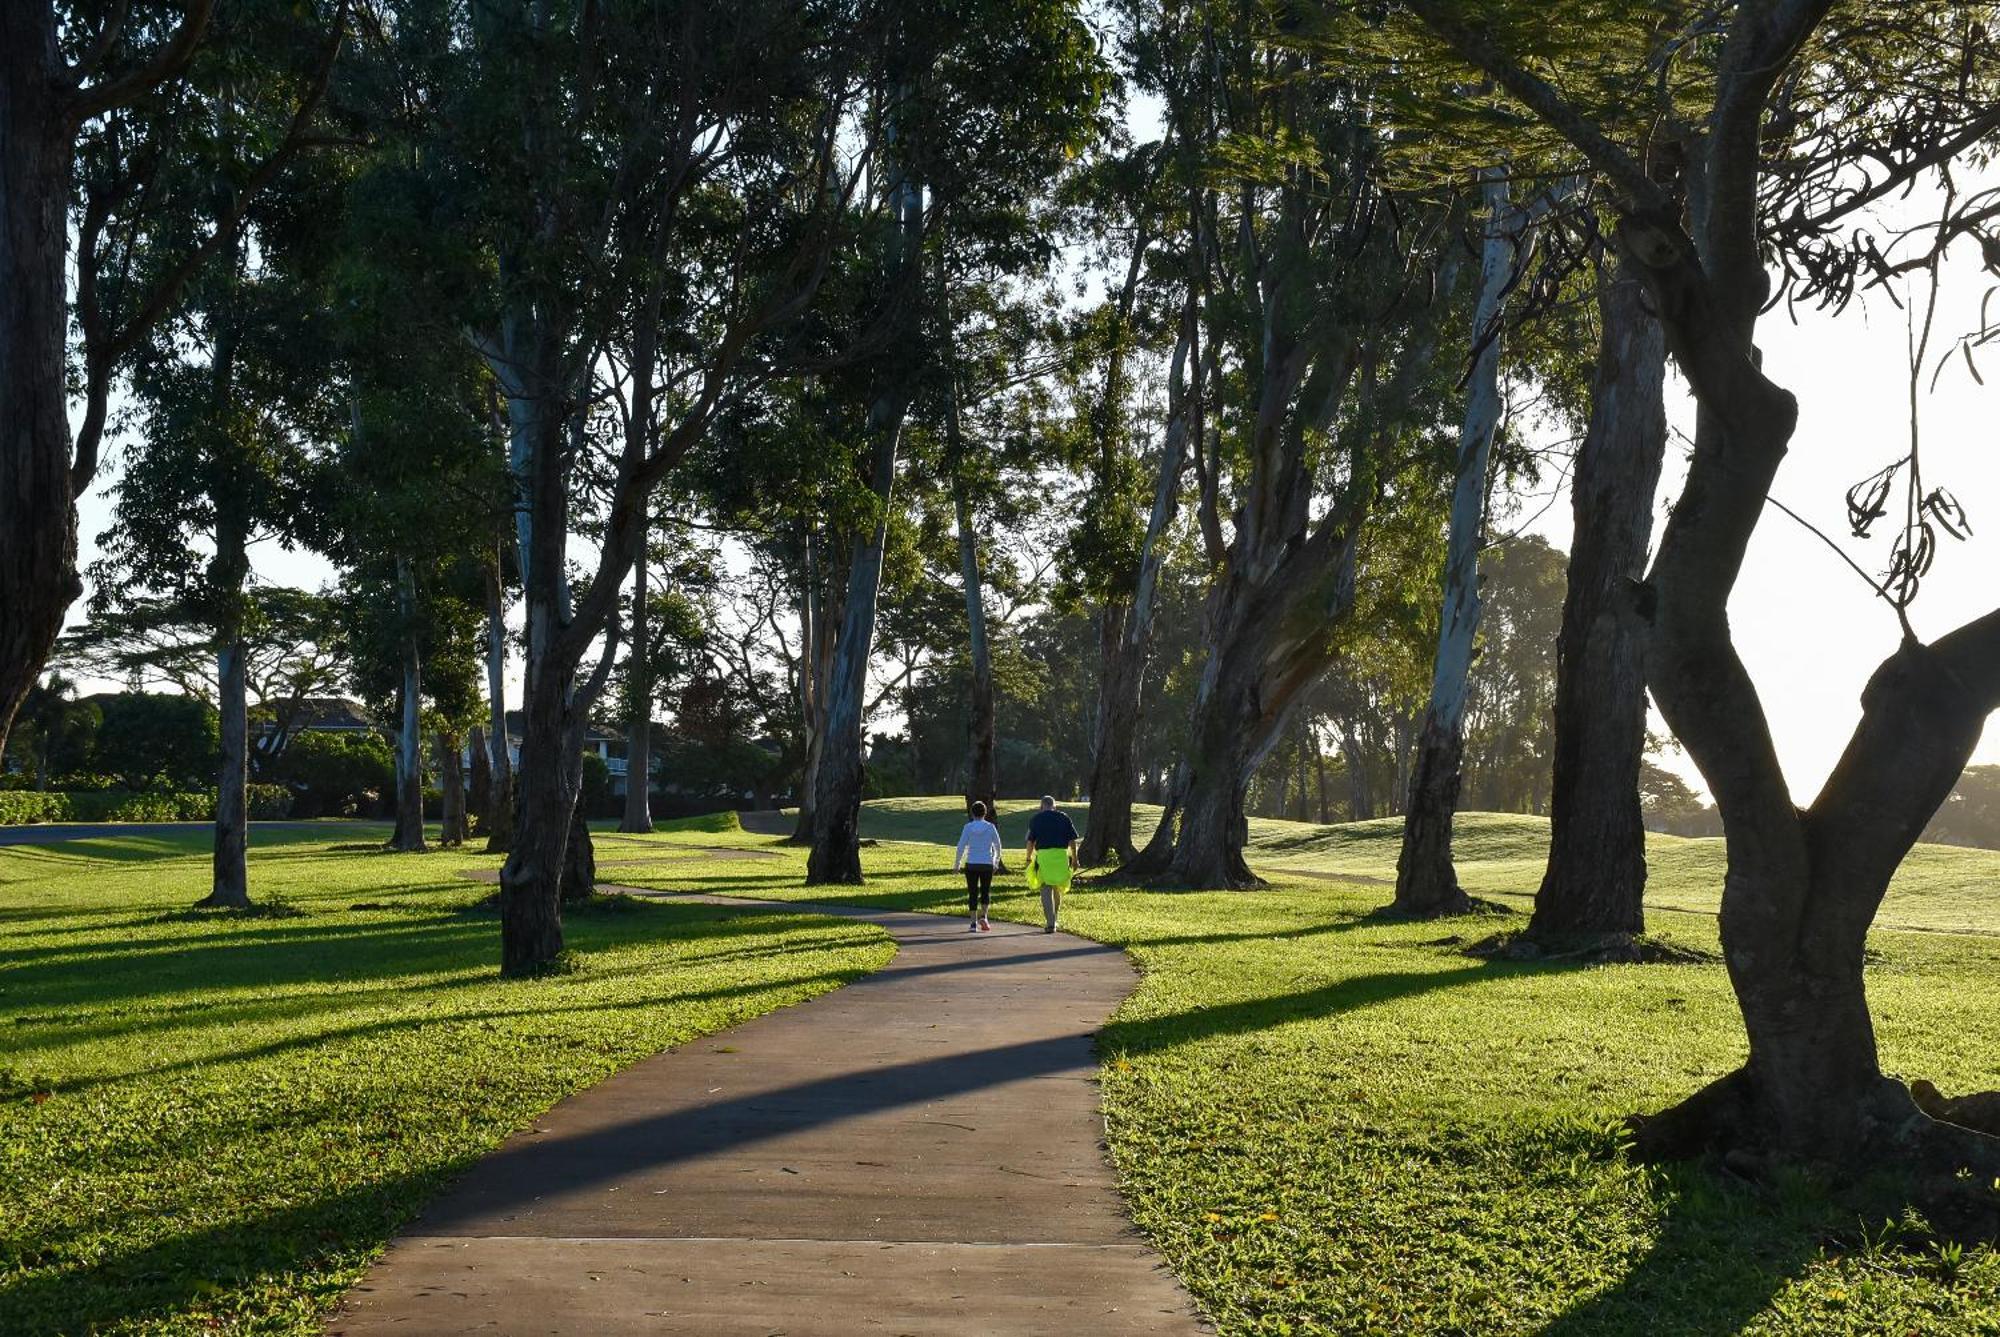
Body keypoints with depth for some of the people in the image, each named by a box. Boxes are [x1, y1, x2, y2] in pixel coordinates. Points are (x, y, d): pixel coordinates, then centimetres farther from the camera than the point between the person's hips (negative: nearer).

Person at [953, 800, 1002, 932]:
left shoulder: (968, 827, -4)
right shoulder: (990, 827, 0)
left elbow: (961, 847, -5)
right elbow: (997, 846, 6)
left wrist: (956, 864, 4)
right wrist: (996, 862, 22)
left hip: (971, 865, 0)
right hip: (987, 864, 0)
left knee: (972, 893, 6)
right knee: (985, 892, 13)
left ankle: (973, 923, 3)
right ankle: (983, 916, -7)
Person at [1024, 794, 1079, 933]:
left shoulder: (1035, 819, 5)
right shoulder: (1063, 817, 9)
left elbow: (1030, 841, 3)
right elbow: (1072, 840, 6)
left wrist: (1029, 858, 14)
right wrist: (1074, 858, 13)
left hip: (1043, 854, -2)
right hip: (1061, 854, 2)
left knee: (1046, 890, -1)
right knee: (1058, 889, 18)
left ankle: (1050, 923, -10)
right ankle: (1053, 920, 29)